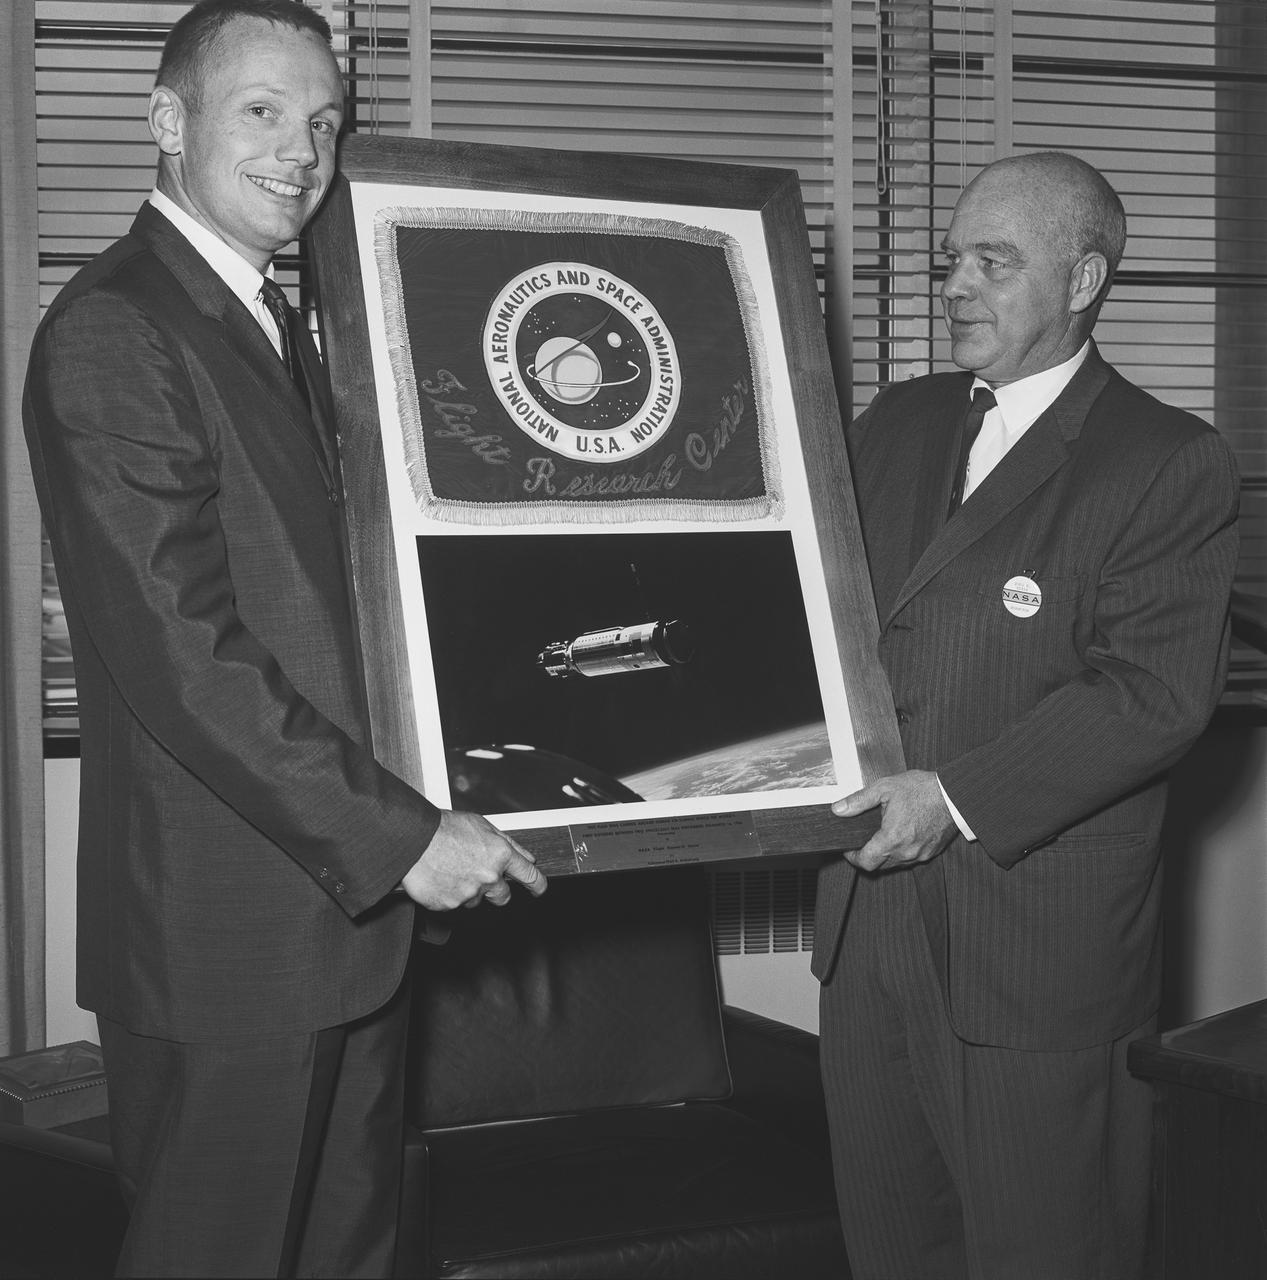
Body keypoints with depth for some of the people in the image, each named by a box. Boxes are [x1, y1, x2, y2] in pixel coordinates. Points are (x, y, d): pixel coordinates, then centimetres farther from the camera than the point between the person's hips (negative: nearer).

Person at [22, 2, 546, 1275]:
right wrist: (396, 833, -20)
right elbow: (178, 650, -22)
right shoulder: (110, 333, -15)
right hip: (224, 931, -9)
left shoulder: (279, 334, 16)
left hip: (342, 905, 9)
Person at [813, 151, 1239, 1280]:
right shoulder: (898, 424, 13)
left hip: (1041, 952, -6)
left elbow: (1156, 693, -17)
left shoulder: (1174, 466, -8)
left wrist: (958, 798, -22)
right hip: (870, 922, 6)